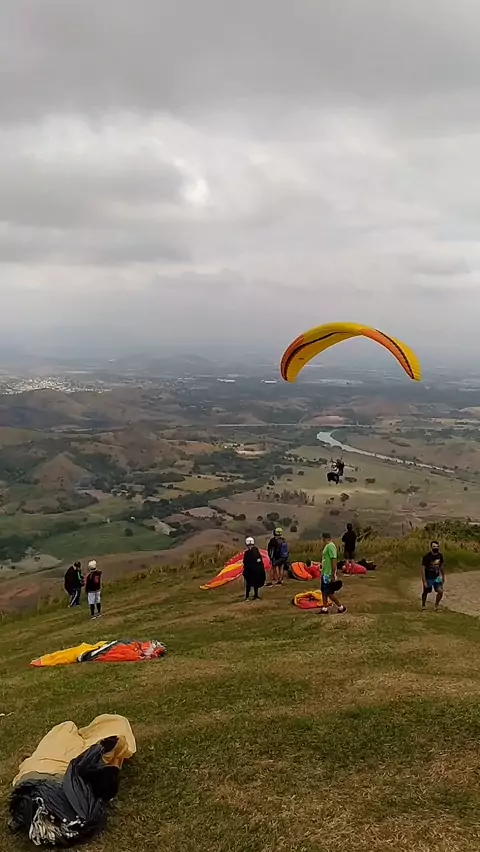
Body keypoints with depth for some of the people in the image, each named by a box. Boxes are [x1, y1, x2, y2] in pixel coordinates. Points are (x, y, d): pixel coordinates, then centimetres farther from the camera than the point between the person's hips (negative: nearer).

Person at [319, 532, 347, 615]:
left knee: (329, 592, -3)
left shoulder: (330, 546, -19)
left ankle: (341, 607, 8)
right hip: (325, 573, 10)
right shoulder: (327, 546, 12)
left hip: (328, 574, -10)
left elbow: (334, 561, -24)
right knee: (324, 591, 12)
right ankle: (324, 609, 18)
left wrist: (333, 575, -24)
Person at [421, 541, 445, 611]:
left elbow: (441, 566, 10)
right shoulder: (427, 557, -23)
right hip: (428, 578, -3)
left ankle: (436, 605, 13)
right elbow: (423, 569, -19)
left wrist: (443, 576, 17)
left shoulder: (440, 555, -7)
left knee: (440, 591, -11)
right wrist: (424, 581, -21)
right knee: (425, 592, 12)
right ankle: (423, 605, 38)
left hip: (437, 577, 4)